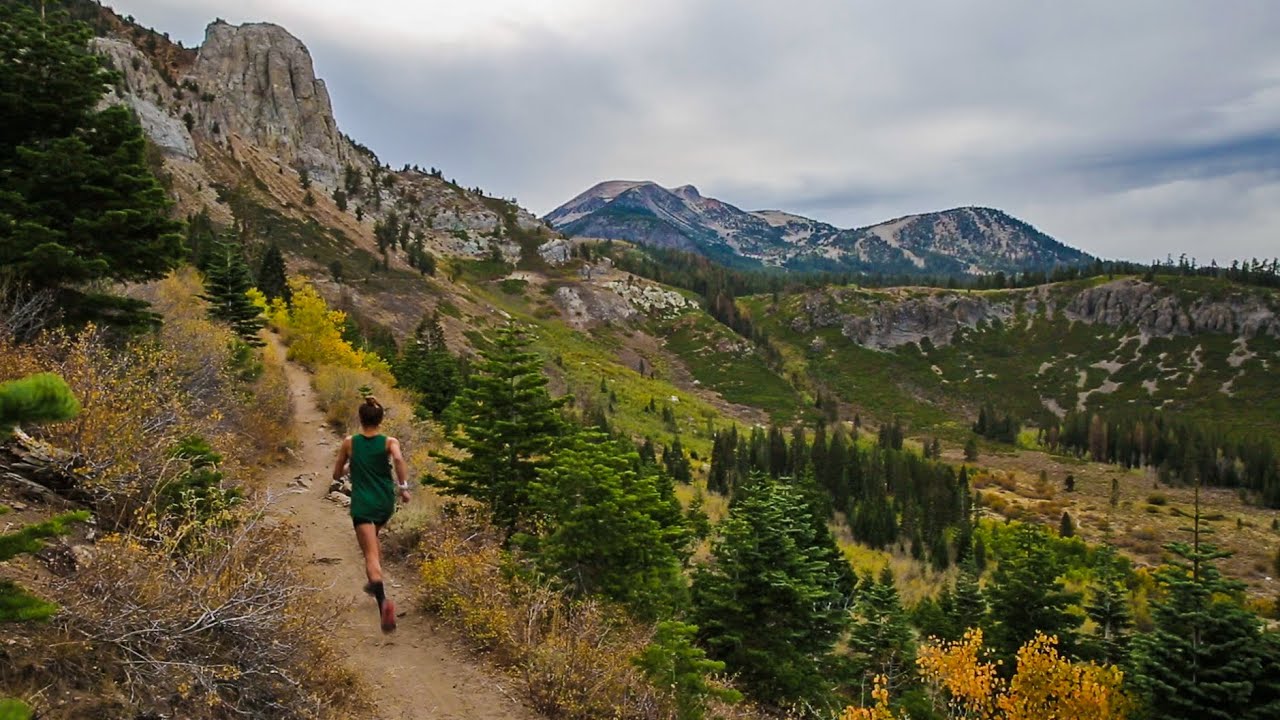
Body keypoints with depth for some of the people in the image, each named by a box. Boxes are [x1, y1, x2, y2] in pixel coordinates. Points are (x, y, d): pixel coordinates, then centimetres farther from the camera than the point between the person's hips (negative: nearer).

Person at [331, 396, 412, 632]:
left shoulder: (349, 443, 0)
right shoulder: (389, 442, -2)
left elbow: (337, 475, 10)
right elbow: (398, 459, -25)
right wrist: (403, 486, -17)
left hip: (362, 505, -3)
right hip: (385, 503, 3)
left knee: (371, 554, -10)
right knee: (373, 540, 33)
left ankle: (383, 601, -33)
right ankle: (374, 584, 44)